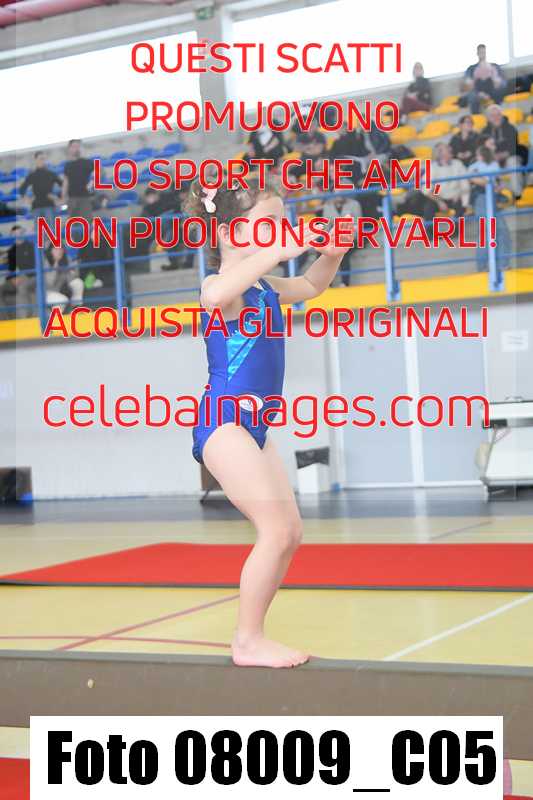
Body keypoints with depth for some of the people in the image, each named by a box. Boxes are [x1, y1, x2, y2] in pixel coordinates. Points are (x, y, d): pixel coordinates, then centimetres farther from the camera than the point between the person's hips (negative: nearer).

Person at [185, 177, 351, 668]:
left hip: (255, 426, 10)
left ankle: (250, 636, 19)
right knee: (278, 530, -13)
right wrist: (282, 250, -41)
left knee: (290, 534, 9)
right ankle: (249, 642, -2)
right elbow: (213, 295, -41)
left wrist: (331, 255, 11)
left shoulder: (265, 288, 13)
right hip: (224, 423, -10)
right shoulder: (225, 287, -14)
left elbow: (310, 287, 33)